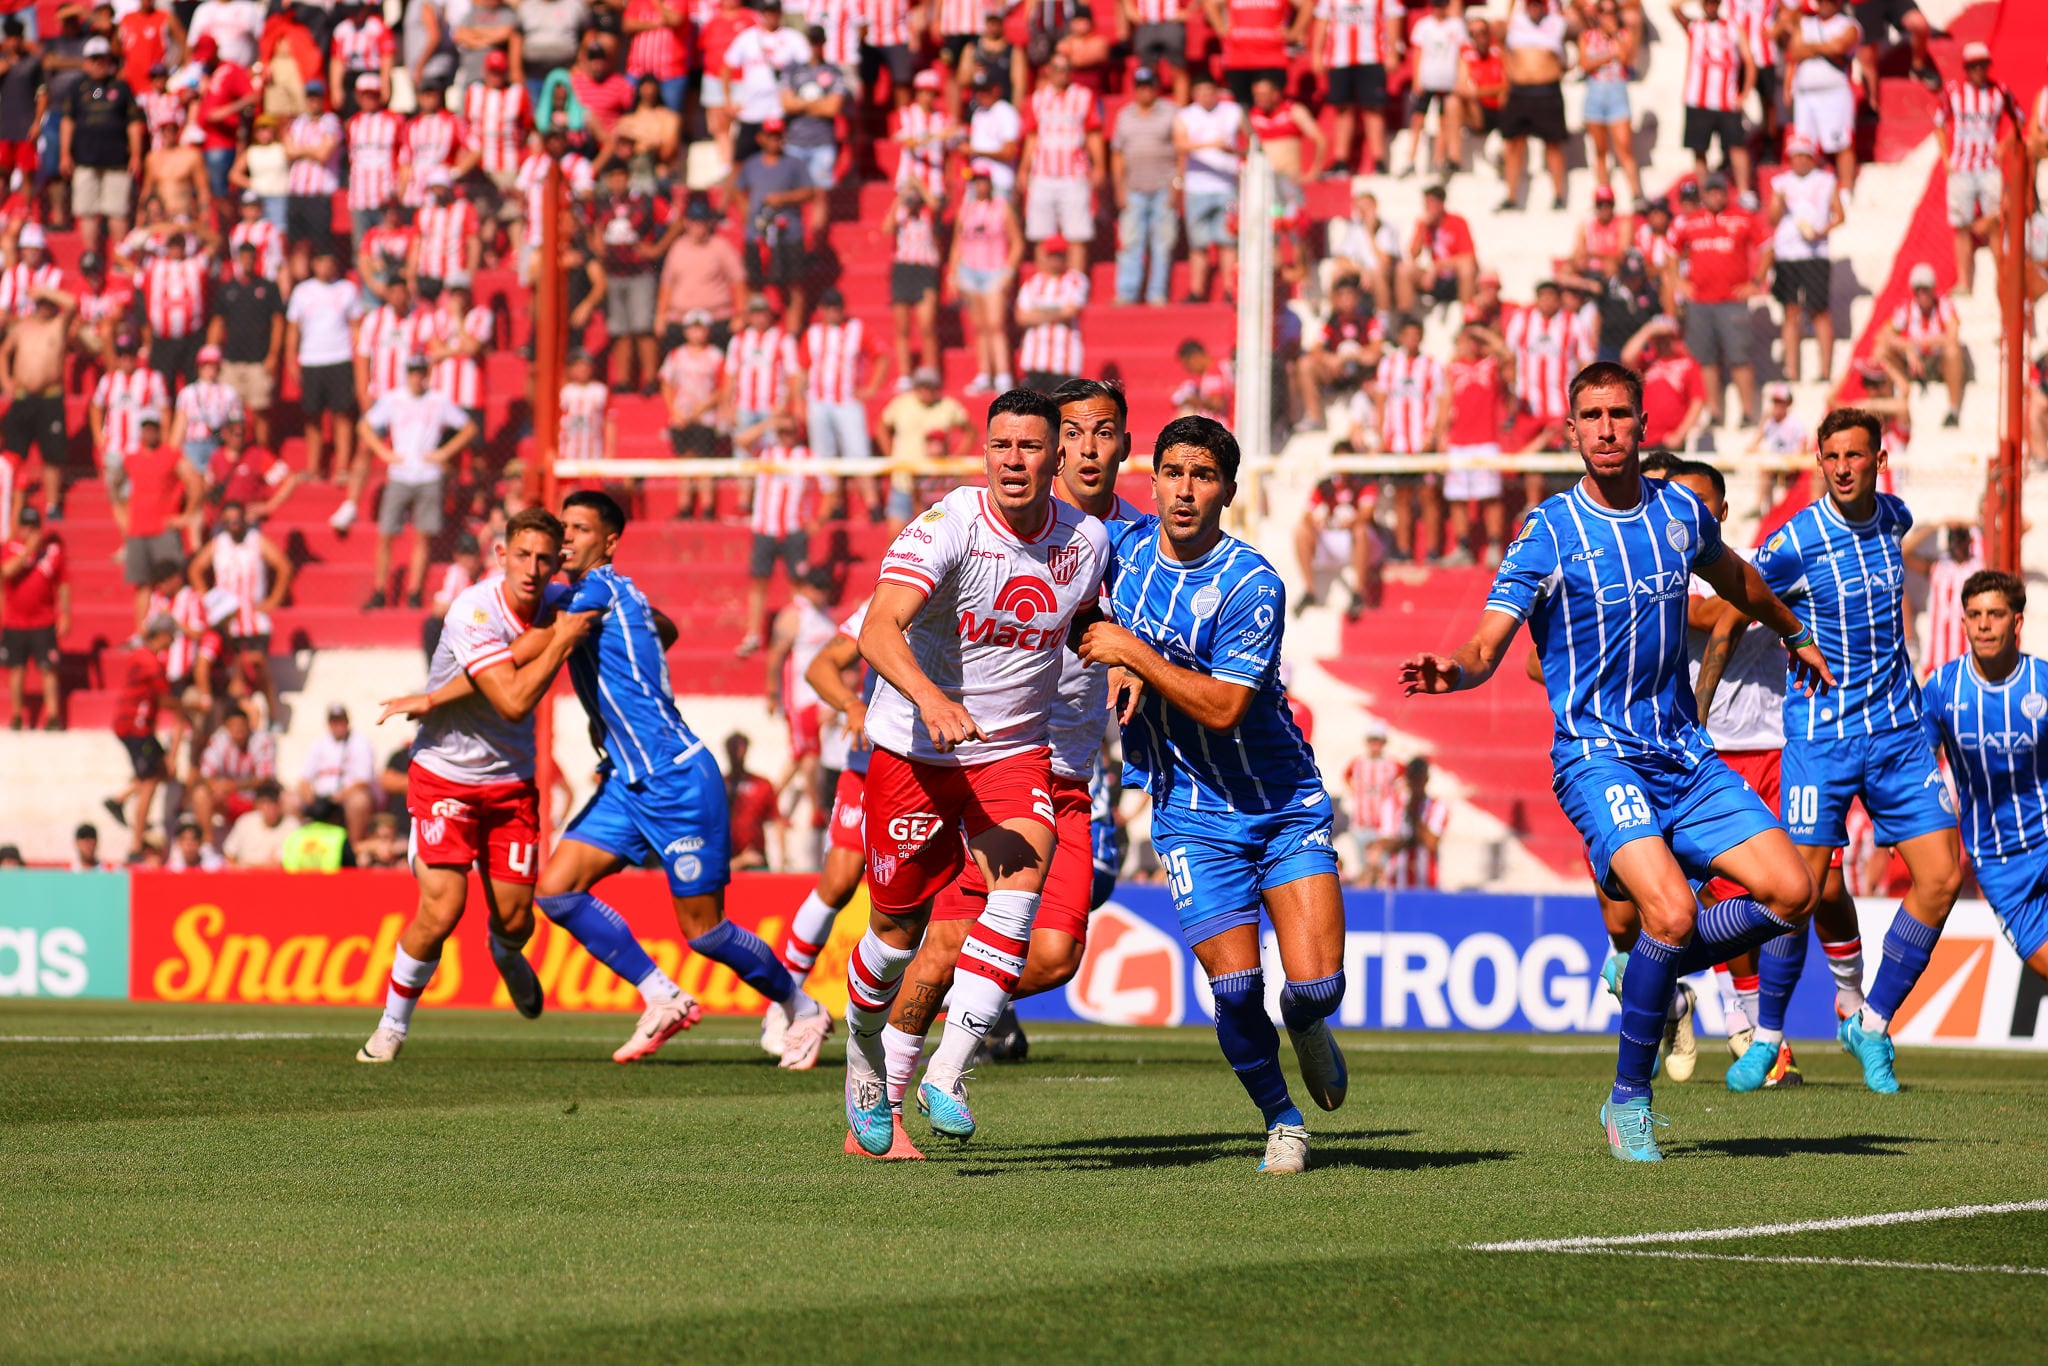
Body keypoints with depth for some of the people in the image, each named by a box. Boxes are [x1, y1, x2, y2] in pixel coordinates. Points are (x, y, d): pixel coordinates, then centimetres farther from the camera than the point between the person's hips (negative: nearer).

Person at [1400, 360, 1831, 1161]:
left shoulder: (1680, 512, 6)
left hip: (1682, 754, 6)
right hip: (1597, 757, -5)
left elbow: (1733, 577, 29)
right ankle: (1629, 1098, -7)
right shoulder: (1550, 532, -9)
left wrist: (1794, 635, 44)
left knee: (1792, 895, -7)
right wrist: (1453, 673, -37)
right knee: (1671, 912, -26)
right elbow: (1488, 647, -14)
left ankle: (1655, 972, 18)